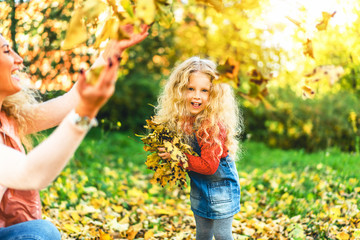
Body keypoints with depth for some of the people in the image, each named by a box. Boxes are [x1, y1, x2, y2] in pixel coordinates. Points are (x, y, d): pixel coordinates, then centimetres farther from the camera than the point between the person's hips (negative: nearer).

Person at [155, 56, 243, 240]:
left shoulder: (213, 126, -28)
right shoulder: (179, 120, -8)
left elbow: (209, 166, -27)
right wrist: (164, 151, -10)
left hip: (220, 188, -6)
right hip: (198, 188, 6)